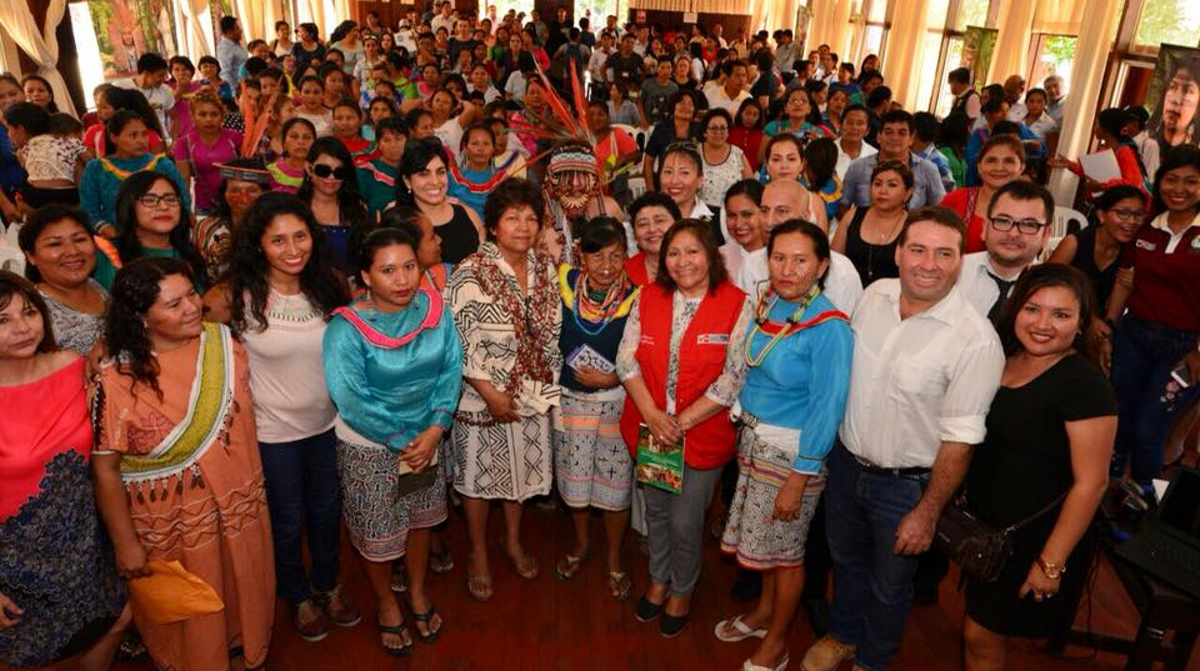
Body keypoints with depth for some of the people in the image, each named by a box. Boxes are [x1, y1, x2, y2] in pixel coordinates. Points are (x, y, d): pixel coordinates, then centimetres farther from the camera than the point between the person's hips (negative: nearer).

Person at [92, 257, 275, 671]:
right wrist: (126, 544, -12)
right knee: (187, 616, 17)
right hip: (171, 522, -4)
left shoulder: (224, 343, -8)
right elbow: (105, 467, -15)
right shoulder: (118, 379, -21)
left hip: (238, 503, 4)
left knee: (243, 593, 23)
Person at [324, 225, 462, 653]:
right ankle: (386, 605, 41)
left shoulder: (435, 308, -11)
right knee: (377, 533, 13)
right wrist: (402, 443, -18)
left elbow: (451, 370, -10)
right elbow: (352, 401, -23)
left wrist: (433, 431, -18)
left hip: (427, 437, 4)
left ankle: (418, 593, 47)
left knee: (421, 519, 21)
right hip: (370, 448, -3)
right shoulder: (346, 328, -23)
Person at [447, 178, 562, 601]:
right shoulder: (471, 273, -17)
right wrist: (490, 393, -18)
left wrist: (549, 384, 7)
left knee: (521, 468, 19)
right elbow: (459, 342, -18)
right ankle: (478, 554, 33)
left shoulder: (543, 268, 1)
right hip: (482, 396, -5)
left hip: (531, 392, 5)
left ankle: (513, 541, 43)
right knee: (479, 473, 12)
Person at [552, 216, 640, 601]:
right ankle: (581, 544, 44)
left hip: (618, 401, -2)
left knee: (616, 483, 10)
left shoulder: (635, 298, -16)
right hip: (571, 397, 2)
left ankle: (613, 558, 34)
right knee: (574, 478, 17)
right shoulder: (565, 284, -10)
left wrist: (611, 379, -20)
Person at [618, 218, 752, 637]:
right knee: (655, 511, 21)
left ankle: (681, 591, 37)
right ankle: (658, 580, 47)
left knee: (684, 523, 8)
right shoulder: (648, 297, 0)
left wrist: (682, 422, -17)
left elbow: (733, 378, -15)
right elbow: (626, 358, -3)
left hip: (702, 434, -3)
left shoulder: (736, 305, -12)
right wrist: (651, 414, -15)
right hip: (648, 429, 4)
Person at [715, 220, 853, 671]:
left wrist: (799, 481, -17)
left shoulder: (828, 327, -22)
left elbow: (826, 409, -20)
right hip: (752, 437, 6)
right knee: (762, 539, 22)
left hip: (793, 451, -6)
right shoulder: (767, 303, -1)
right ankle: (764, 611, 46)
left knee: (785, 550, 12)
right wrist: (744, 424, 9)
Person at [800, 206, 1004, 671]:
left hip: (906, 484, -4)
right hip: (846, 461, 5)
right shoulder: (874, 295, -7)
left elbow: (959, 439, -19)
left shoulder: (976, 340, -24)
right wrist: (829, 442, 10)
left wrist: (927, 513, -15)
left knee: (888, 587, 19)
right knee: (845, 561, 27)